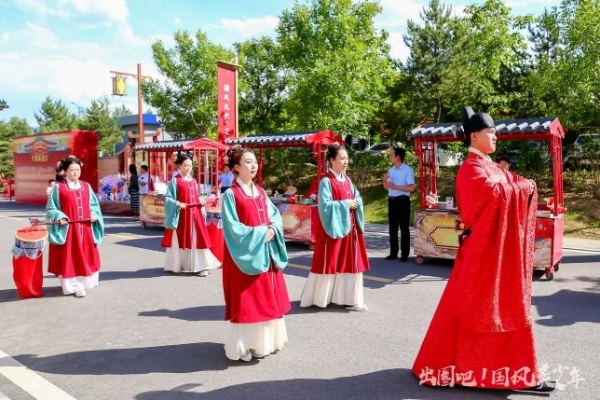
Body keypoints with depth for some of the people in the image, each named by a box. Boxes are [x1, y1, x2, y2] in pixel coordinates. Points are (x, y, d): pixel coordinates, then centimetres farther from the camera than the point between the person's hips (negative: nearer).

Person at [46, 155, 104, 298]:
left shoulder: (86, 186, 9)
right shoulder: (58, 188, -4)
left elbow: (94, 204, 13)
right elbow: (51, 209, -2)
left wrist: (94, 214, -5)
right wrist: (59, 217, -19)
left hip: (85, 228, 5)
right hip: (67, 229, -4)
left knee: (86, 256, 14)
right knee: (70, 258, 0)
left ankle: (85, 281, 29)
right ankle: (74, 285, 8)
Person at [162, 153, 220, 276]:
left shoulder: (194, 181, 13)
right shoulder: (175, 181, -5)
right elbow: (168, 198, -8)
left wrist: (201, 200, 1)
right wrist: (178, 204, -22)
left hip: (195, 214, 5)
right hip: (182, 215, -5)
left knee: (197, 239, 2)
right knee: (181, 239, 3)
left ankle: (198, 266, 5)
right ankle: (176, 265, 17)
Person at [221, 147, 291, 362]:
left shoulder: (260, 192, 10)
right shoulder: (230, 194, -11)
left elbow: (275, 215, 9)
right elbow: (233, 229, -15)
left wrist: (272, 229, -11)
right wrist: (259, 233, -17)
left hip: (266, 254, 7)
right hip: (245, 255, -7)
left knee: (268, 298, 13)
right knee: (246, 301, 0)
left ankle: (264, 340, 28)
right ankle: (242, 346, 14)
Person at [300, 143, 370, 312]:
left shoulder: (347, 180, 13)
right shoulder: (326, 181, -11)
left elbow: (357, 198, 15)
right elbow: (325, 205, -18)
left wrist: (355, 203, -7)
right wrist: (345, 204, -16)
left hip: (349, 226, 8)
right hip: (334, 228, -8)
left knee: (350, 262, 9)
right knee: (330, 262, 0)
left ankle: (348, 298, 18)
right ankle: (316, 298, 14)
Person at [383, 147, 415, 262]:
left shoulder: (408, 170, -9)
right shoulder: (391, 170, 12)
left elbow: (411, 188, -18)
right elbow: (387, 187, 18)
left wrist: (395, 186, -19)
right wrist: (385, 180, -4)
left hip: (402, 201, -7)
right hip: (391, 200, 7)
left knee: (404, 228, 0)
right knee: (392, 228, 10)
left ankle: (404, 254, 6)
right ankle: (393, 252, 18)